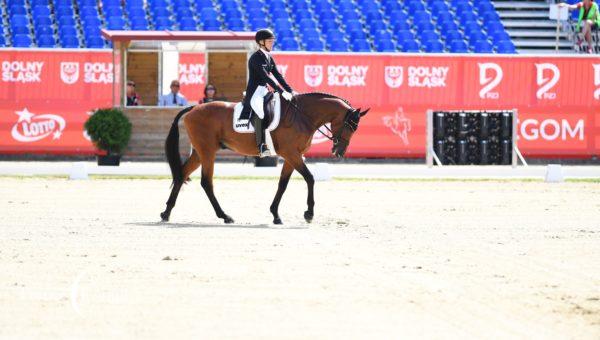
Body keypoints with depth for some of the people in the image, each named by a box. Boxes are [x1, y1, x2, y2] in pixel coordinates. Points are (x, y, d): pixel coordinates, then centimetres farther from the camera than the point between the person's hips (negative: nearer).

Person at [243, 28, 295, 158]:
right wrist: (282, 92, -26)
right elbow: (266, 77, -22)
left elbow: (278, 76, 12)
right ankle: (262, 146, -40)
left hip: (265, 92, 10)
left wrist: (290, 91, 0)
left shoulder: (269, 58, 13)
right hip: (254, 93, -10)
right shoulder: (256, 58, -14)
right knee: (260, 112, -33)